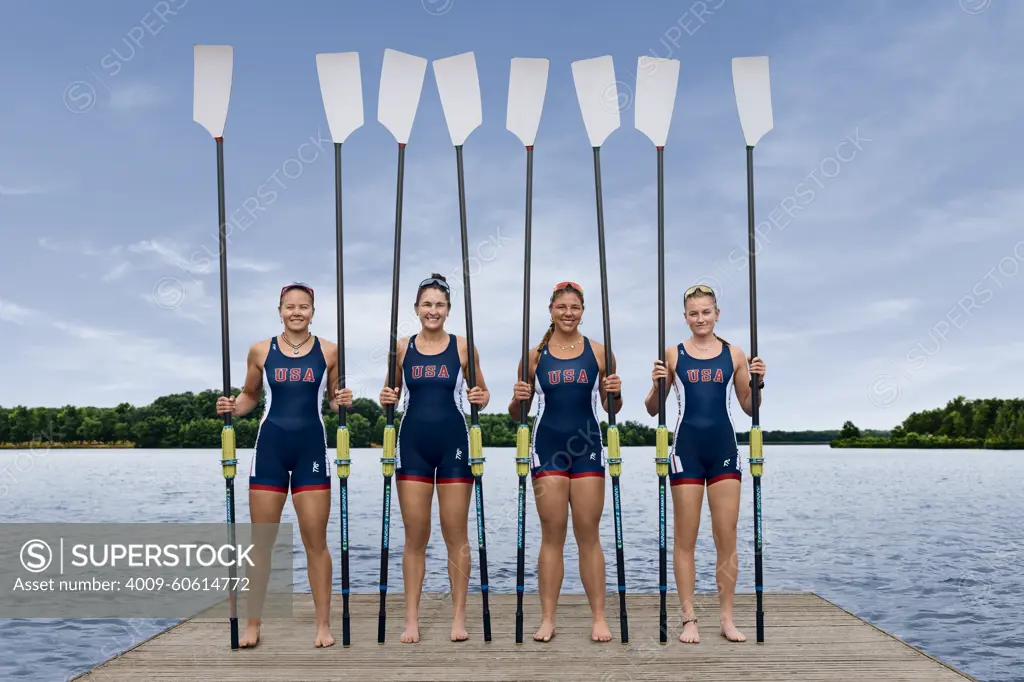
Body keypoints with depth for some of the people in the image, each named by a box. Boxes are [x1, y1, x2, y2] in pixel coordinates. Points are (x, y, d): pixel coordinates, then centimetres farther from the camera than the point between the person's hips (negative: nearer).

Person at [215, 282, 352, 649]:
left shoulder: (328, 351, 2)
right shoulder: (261, 350, 3)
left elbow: (334, 400, 10)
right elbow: (250, 395, 14)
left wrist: (343, 400, -12)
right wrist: (232, 407, -6)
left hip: (311, 448, -1)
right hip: (270, 448, 1)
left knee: (315, 541, 2)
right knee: (261, 541, 5)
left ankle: (323, 625, 12)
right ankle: (253, 624, 17)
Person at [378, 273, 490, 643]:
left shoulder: (462, 347, 1)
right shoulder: (401, 347, 5)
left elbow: (481, 392, 9)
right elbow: (392, 394, 13)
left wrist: (481, 398, -12)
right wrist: (387, 398, -8)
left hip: (453, 444, -1)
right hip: (413, 445, 1)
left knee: (456, 534, 3)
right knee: (415, 535, 4)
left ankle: (458, 617, 13)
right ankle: (411, 619, 12)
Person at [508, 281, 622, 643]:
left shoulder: (598, 352, 4)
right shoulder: (535, 354, 4)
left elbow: (612, 408, 10)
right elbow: (516, 414, 9)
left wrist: (615, 393, -10)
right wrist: (517, 399, -12)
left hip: (587, 448, 0)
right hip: (547, 449, 0)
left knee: (589, 534, 4)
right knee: (552, 534, 3)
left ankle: (599, 617, 12)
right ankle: (547, 618, 11)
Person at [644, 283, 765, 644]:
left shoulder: (734, 354, 5)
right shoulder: (673, 354, 2)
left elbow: (750, 407, 10)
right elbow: (653, 409, 4)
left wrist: (757, 383, -7)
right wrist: (657, 385, -14)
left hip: (723, 450, 1)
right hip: (687, 449, -1)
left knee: (727, 538, 4)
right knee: (685, 539, 4)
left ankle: (726, 618, 16)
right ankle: (689, 618, 12)